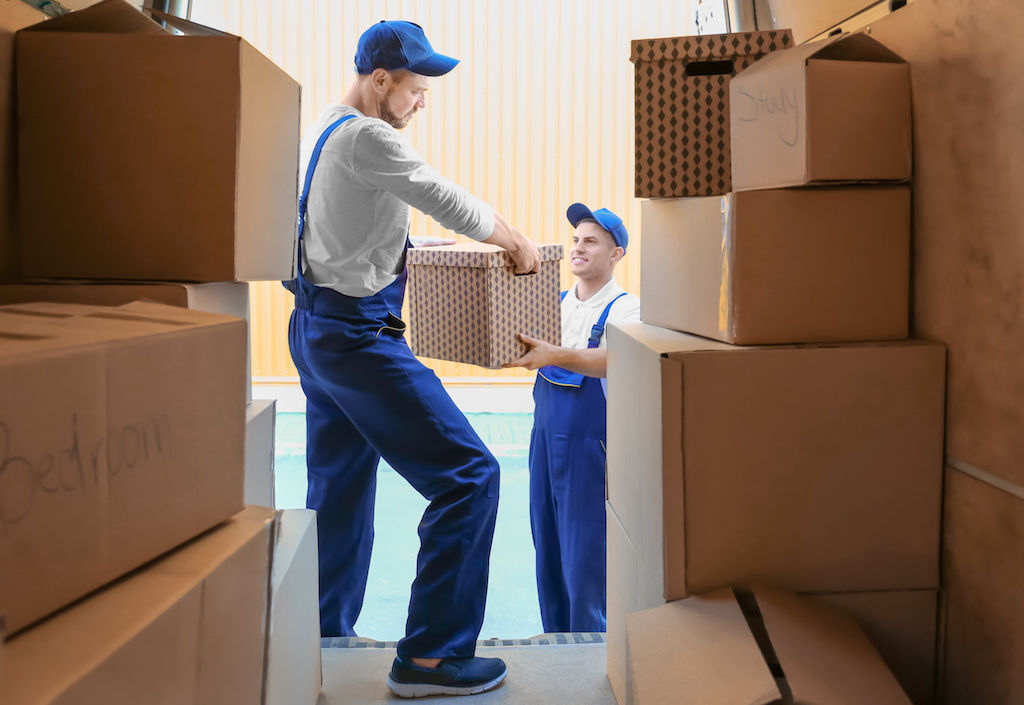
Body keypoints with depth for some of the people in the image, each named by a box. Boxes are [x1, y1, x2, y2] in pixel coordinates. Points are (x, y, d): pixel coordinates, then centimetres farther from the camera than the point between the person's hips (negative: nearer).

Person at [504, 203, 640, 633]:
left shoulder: (626, 309, -8)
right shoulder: (555, 302, 12)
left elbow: (614, 360, -27)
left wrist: (553, 355, -41)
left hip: (593, 448, -6)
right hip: (545, 439, 6)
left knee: (585, 559, -3)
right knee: (549, 555, 12)